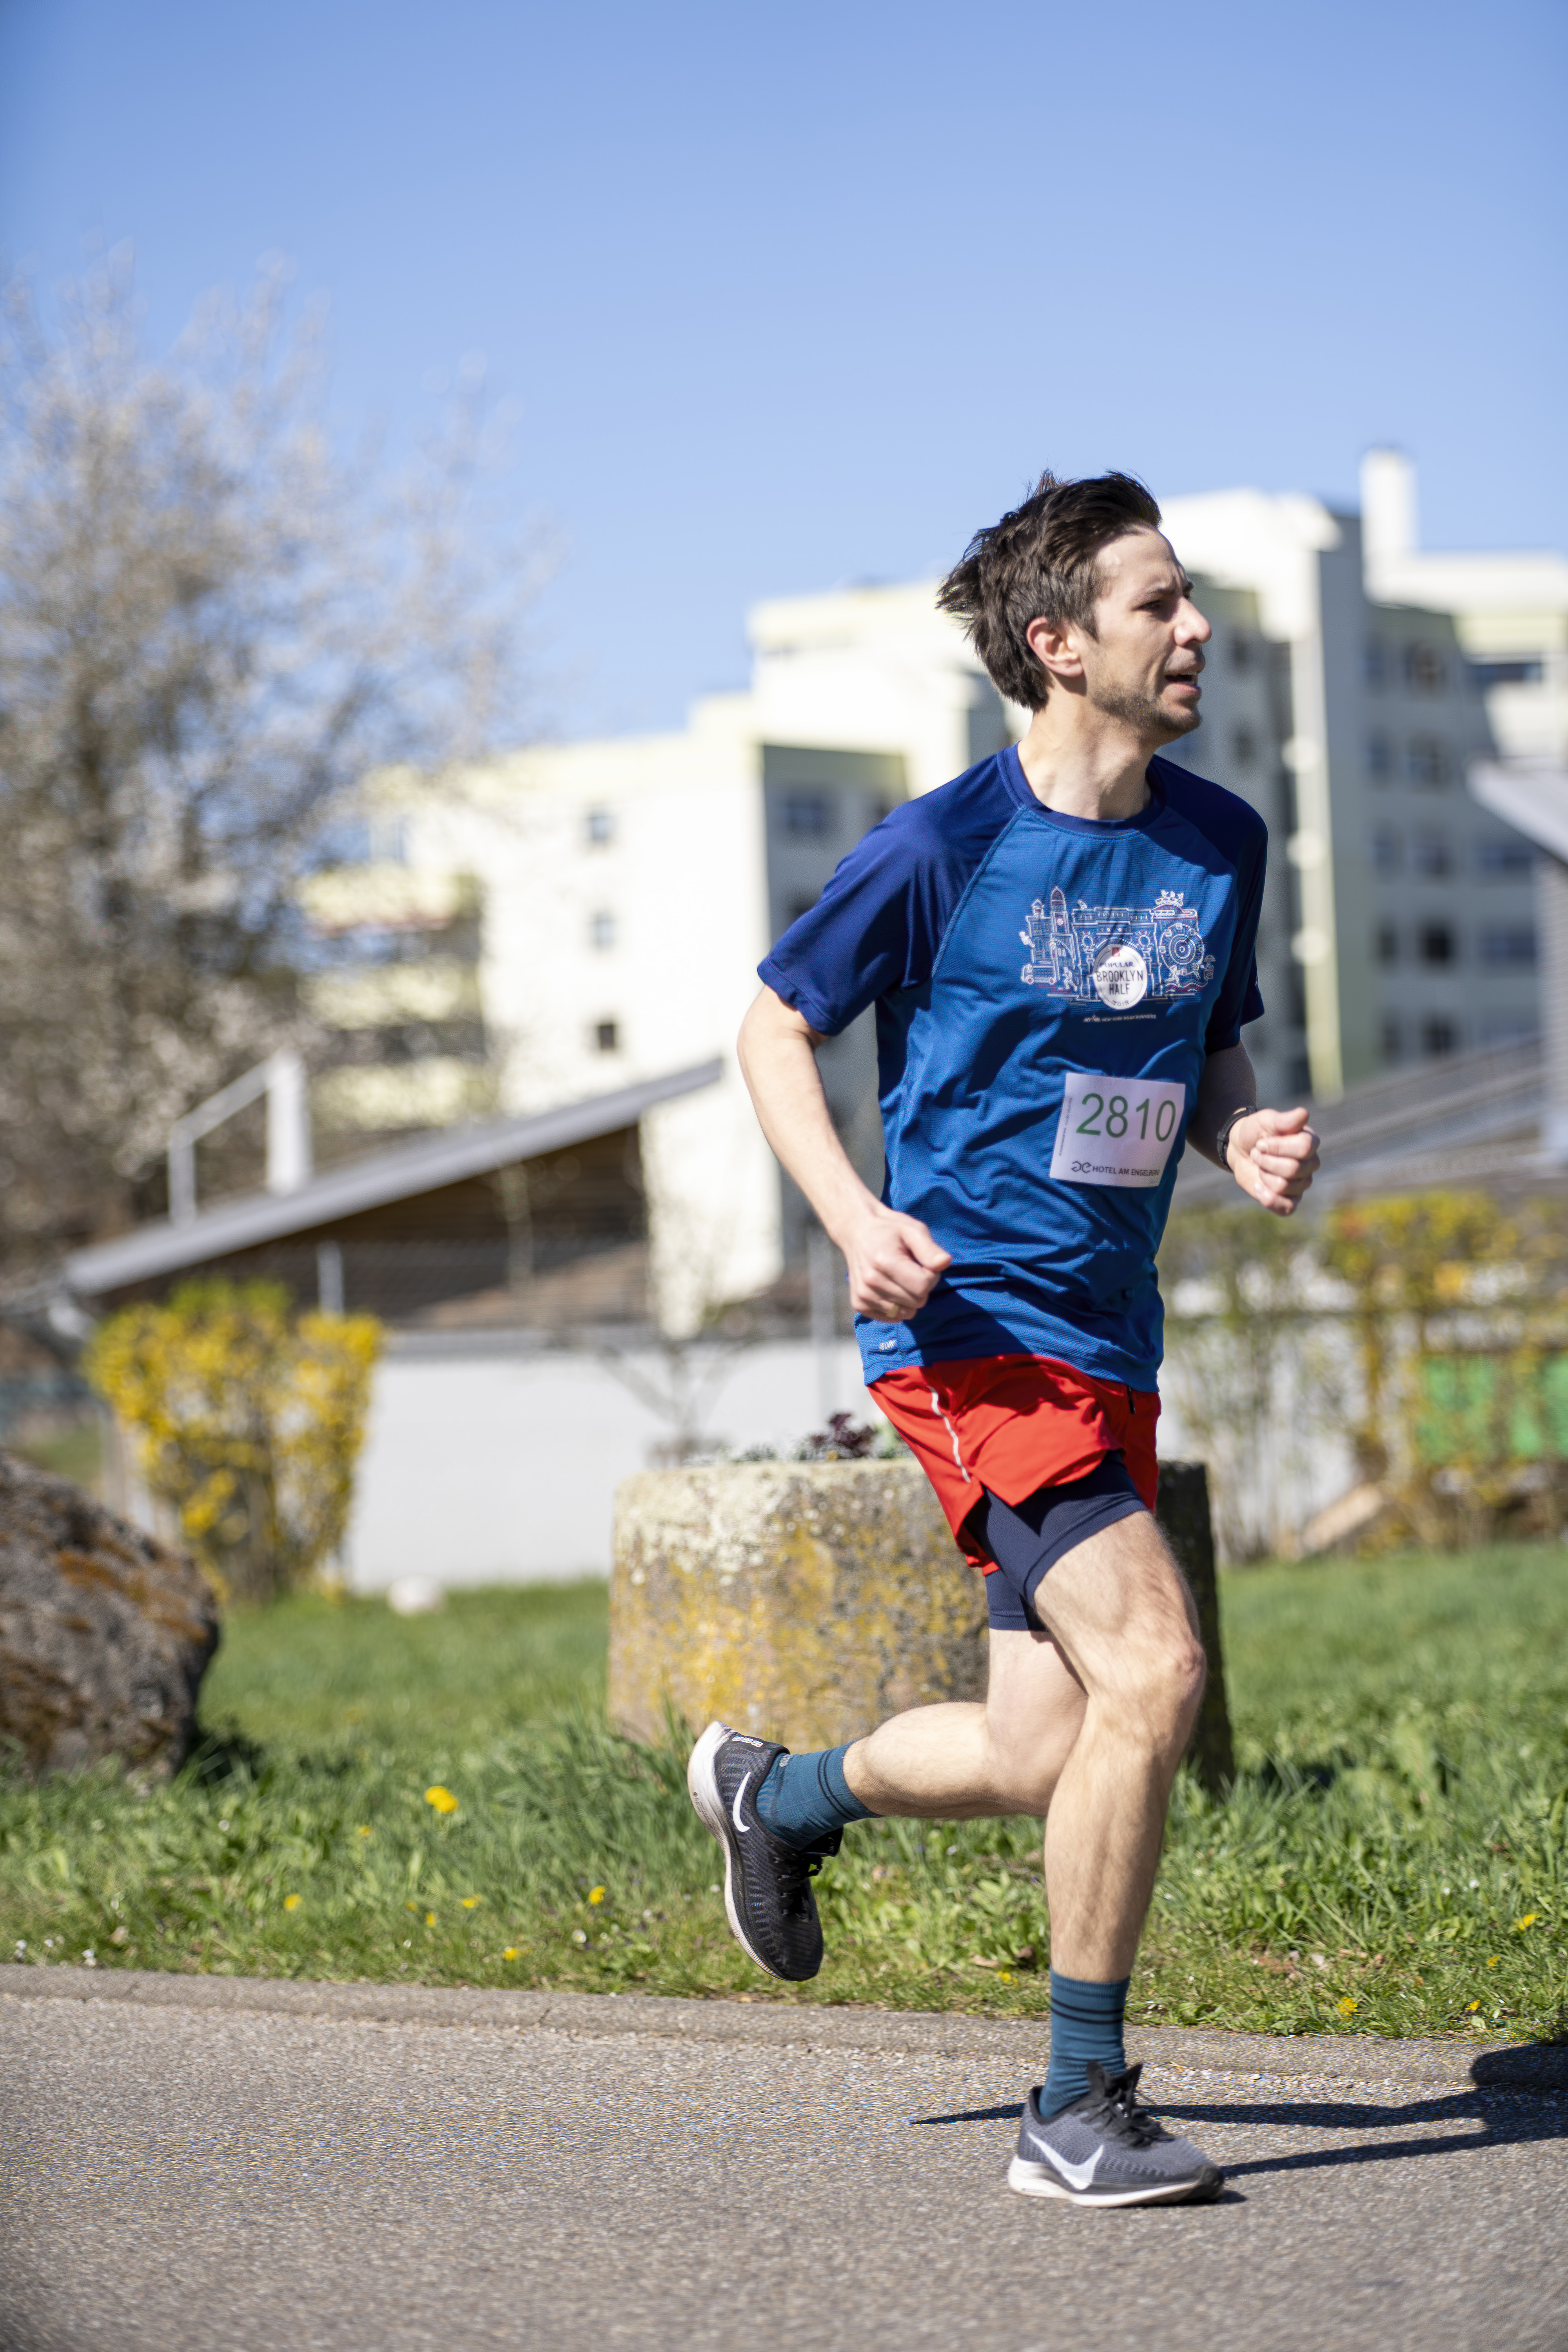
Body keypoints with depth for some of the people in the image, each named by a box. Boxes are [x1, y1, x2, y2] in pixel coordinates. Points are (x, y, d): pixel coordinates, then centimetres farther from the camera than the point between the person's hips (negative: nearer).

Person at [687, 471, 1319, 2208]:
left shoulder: (1220, 843, 6)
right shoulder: (941, 848, -10)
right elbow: (775, 1027, 1)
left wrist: (1249, 1139, -3)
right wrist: (854, 1218, -15)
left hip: (1108, 1344, 7)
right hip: (972, 1329, -7)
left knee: (1045, 1758, 7)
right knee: (1152, 1665, -21)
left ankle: (781, 1792, 40)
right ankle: (1078, 2110, -7)